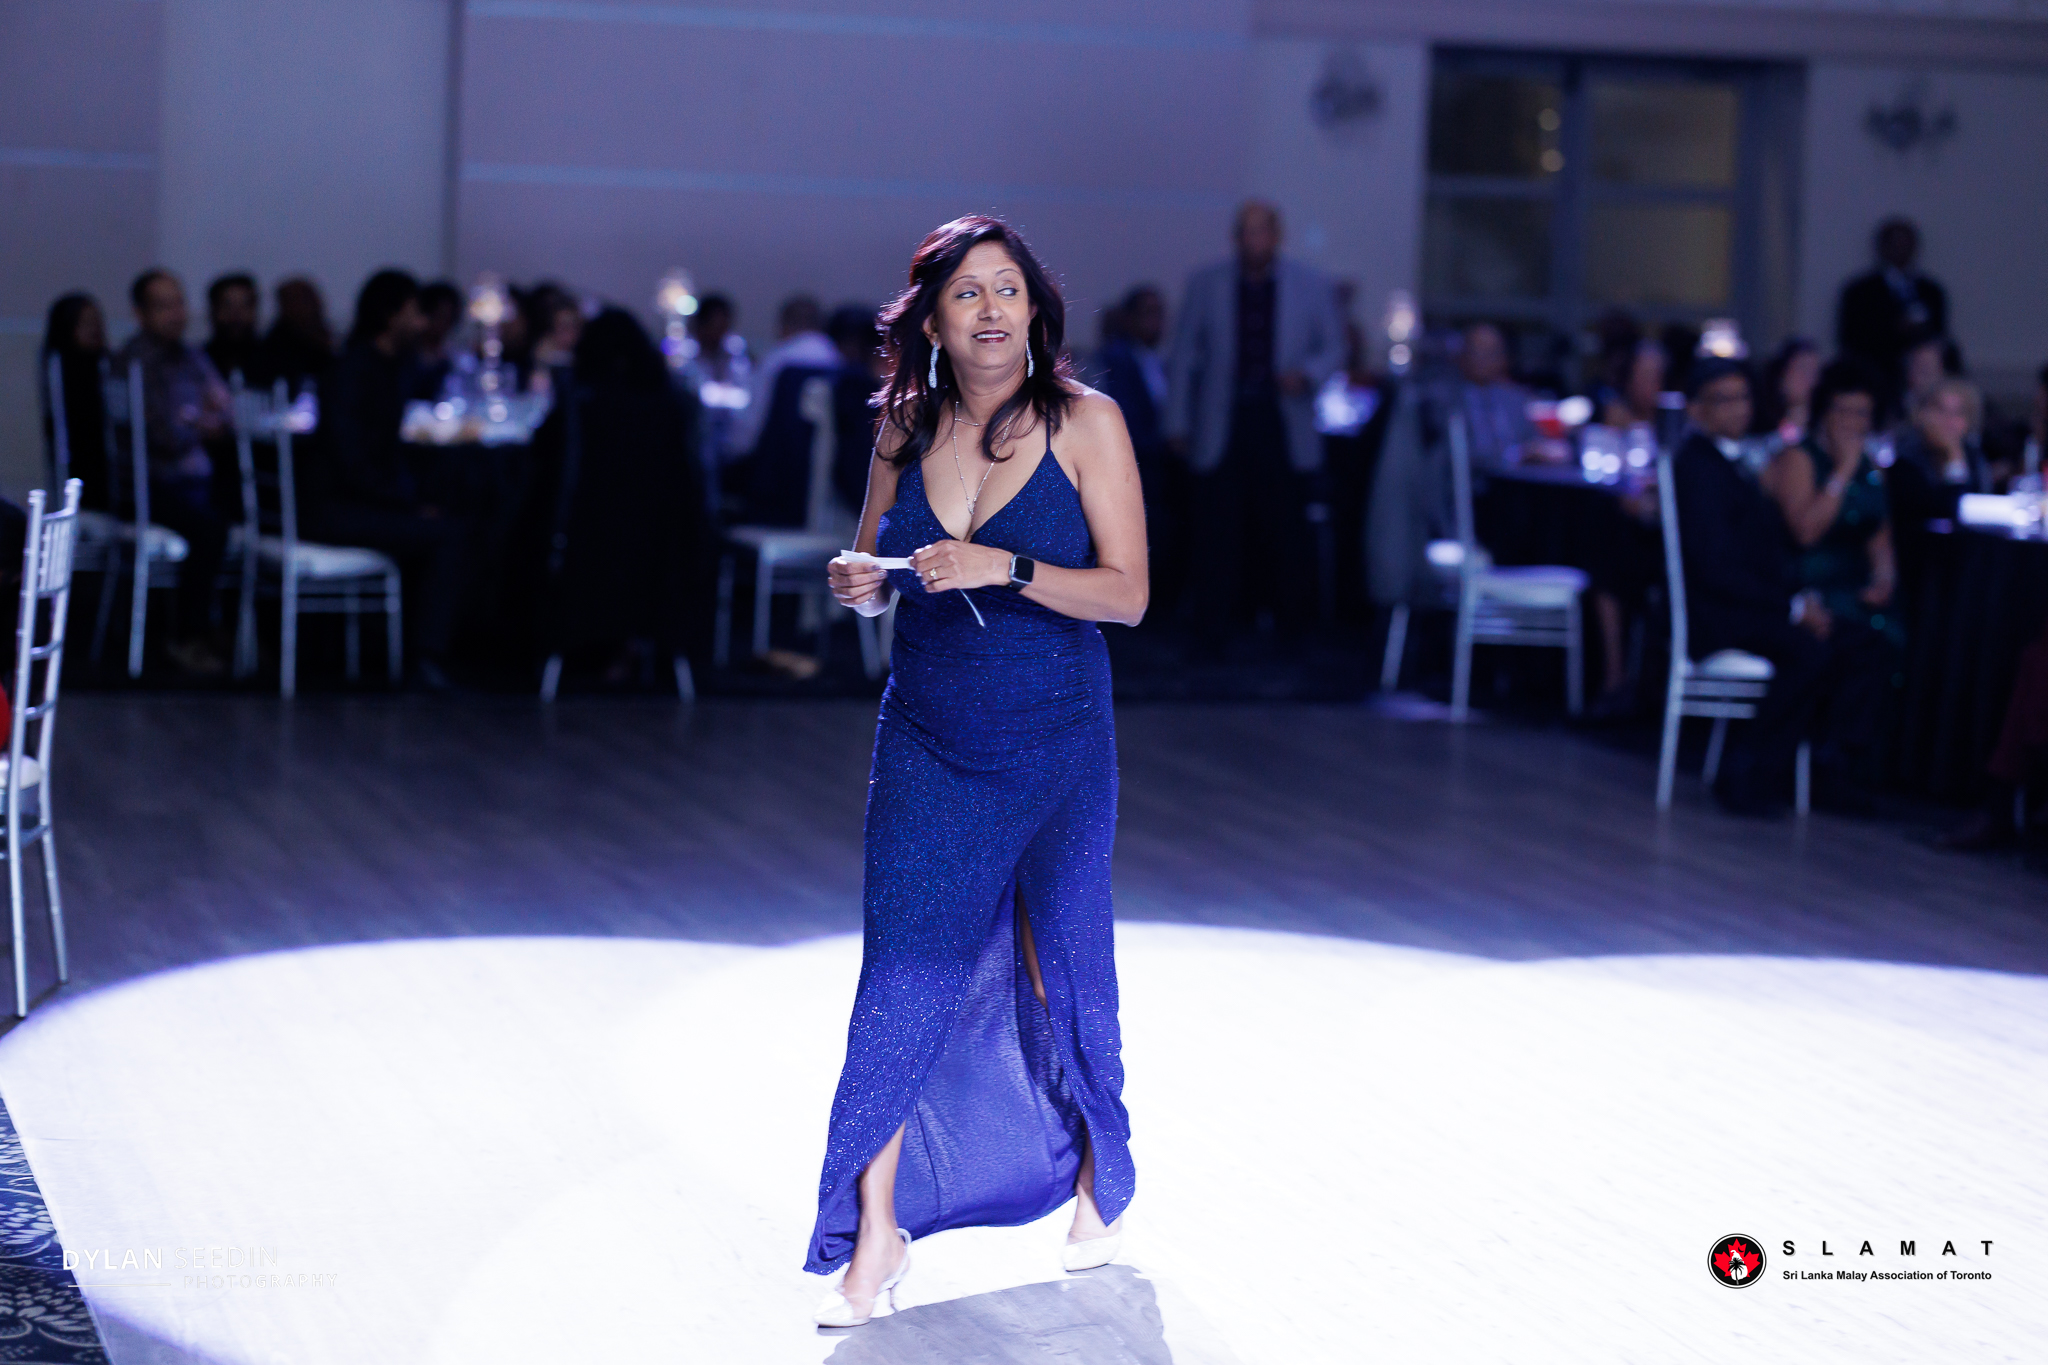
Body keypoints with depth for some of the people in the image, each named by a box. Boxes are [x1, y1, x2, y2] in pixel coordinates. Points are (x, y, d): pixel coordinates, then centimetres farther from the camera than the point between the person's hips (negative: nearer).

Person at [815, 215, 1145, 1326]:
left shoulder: (1085, 422, -7)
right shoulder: (906, 427, 4)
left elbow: (1129, 592, -11)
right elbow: (876, 571, 15)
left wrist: (1007, 568, -24)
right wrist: (858, 586, -9)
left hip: (1055, 742, -2)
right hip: (927, 737, 2)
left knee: (1062, 968, 9)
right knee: (904, 968, -5)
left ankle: (1100, 1185, 32)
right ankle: (879, 1232, 0)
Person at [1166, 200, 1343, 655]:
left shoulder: (1312, 287, 6)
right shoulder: (1205, 285, 7)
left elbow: (1333, 348, 11)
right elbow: (1185, 355, 10)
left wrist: (1307, 375, -11)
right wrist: (1178, 423, 7)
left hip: (1283, 428, 0)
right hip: (1222, 426, 0)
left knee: (1284, 528, 0)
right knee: (1218, 528, -4)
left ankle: (1290, 628, 11)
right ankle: (1213, 631, 1)